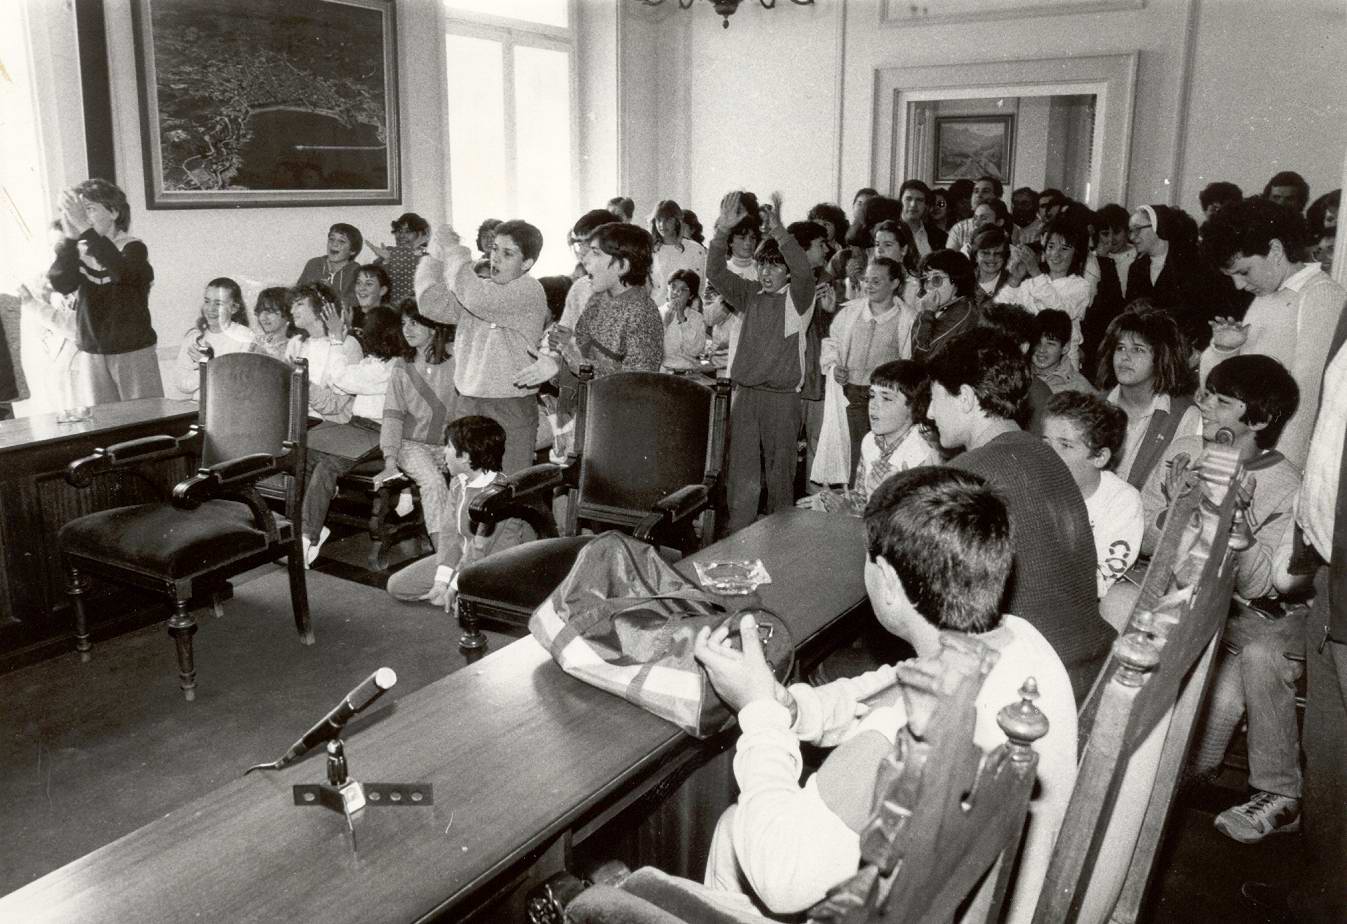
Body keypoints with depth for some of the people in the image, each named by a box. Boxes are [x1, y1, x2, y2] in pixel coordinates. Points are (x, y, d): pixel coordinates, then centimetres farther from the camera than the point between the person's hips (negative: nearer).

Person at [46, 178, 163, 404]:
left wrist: (84, 228, -31)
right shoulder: (76, 253, 7)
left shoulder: (133, 248, -3)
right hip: (90, 355, 3)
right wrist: (70, 237, -22)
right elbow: (61, 285, -12)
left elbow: (121, 272, -26)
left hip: (134, 353, -3)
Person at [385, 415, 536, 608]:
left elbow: (480, 550, -23)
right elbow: (449, 531, -2)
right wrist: (441, 581, -11)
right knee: (397, 586, 5)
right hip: (463, 557, 8)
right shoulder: (458, 483, 1)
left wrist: (453, 587, -16)